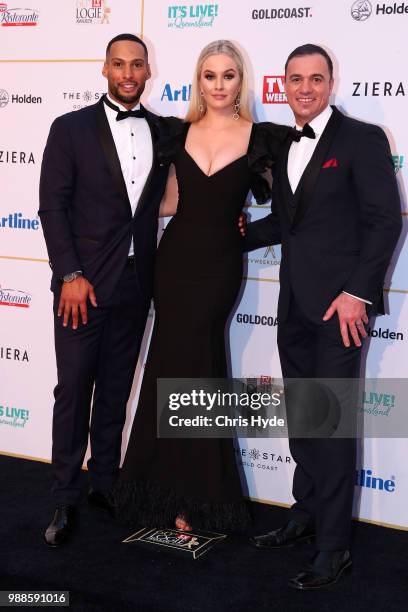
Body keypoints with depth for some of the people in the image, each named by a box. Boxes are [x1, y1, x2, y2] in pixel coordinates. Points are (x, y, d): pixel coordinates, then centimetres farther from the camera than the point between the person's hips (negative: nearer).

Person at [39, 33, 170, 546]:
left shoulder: (164, 132, 7)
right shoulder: (70, 129, -2)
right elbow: (53, 206, -6)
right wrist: (71, 275, -13)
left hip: (135, 286, 4)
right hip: (83, 283, -3)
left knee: (116, 391, 13)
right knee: (73, 392, 1)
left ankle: (105, 485, 27)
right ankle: (65, 500, 13)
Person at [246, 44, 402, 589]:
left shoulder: (362, 139, -6)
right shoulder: (283, 147, 15)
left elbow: (385, 220, -12)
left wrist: (357, 292, -18)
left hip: (338, 302, -7)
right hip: (295, 303, 7)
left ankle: (334, 546, 5)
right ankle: (306, 514, 29)